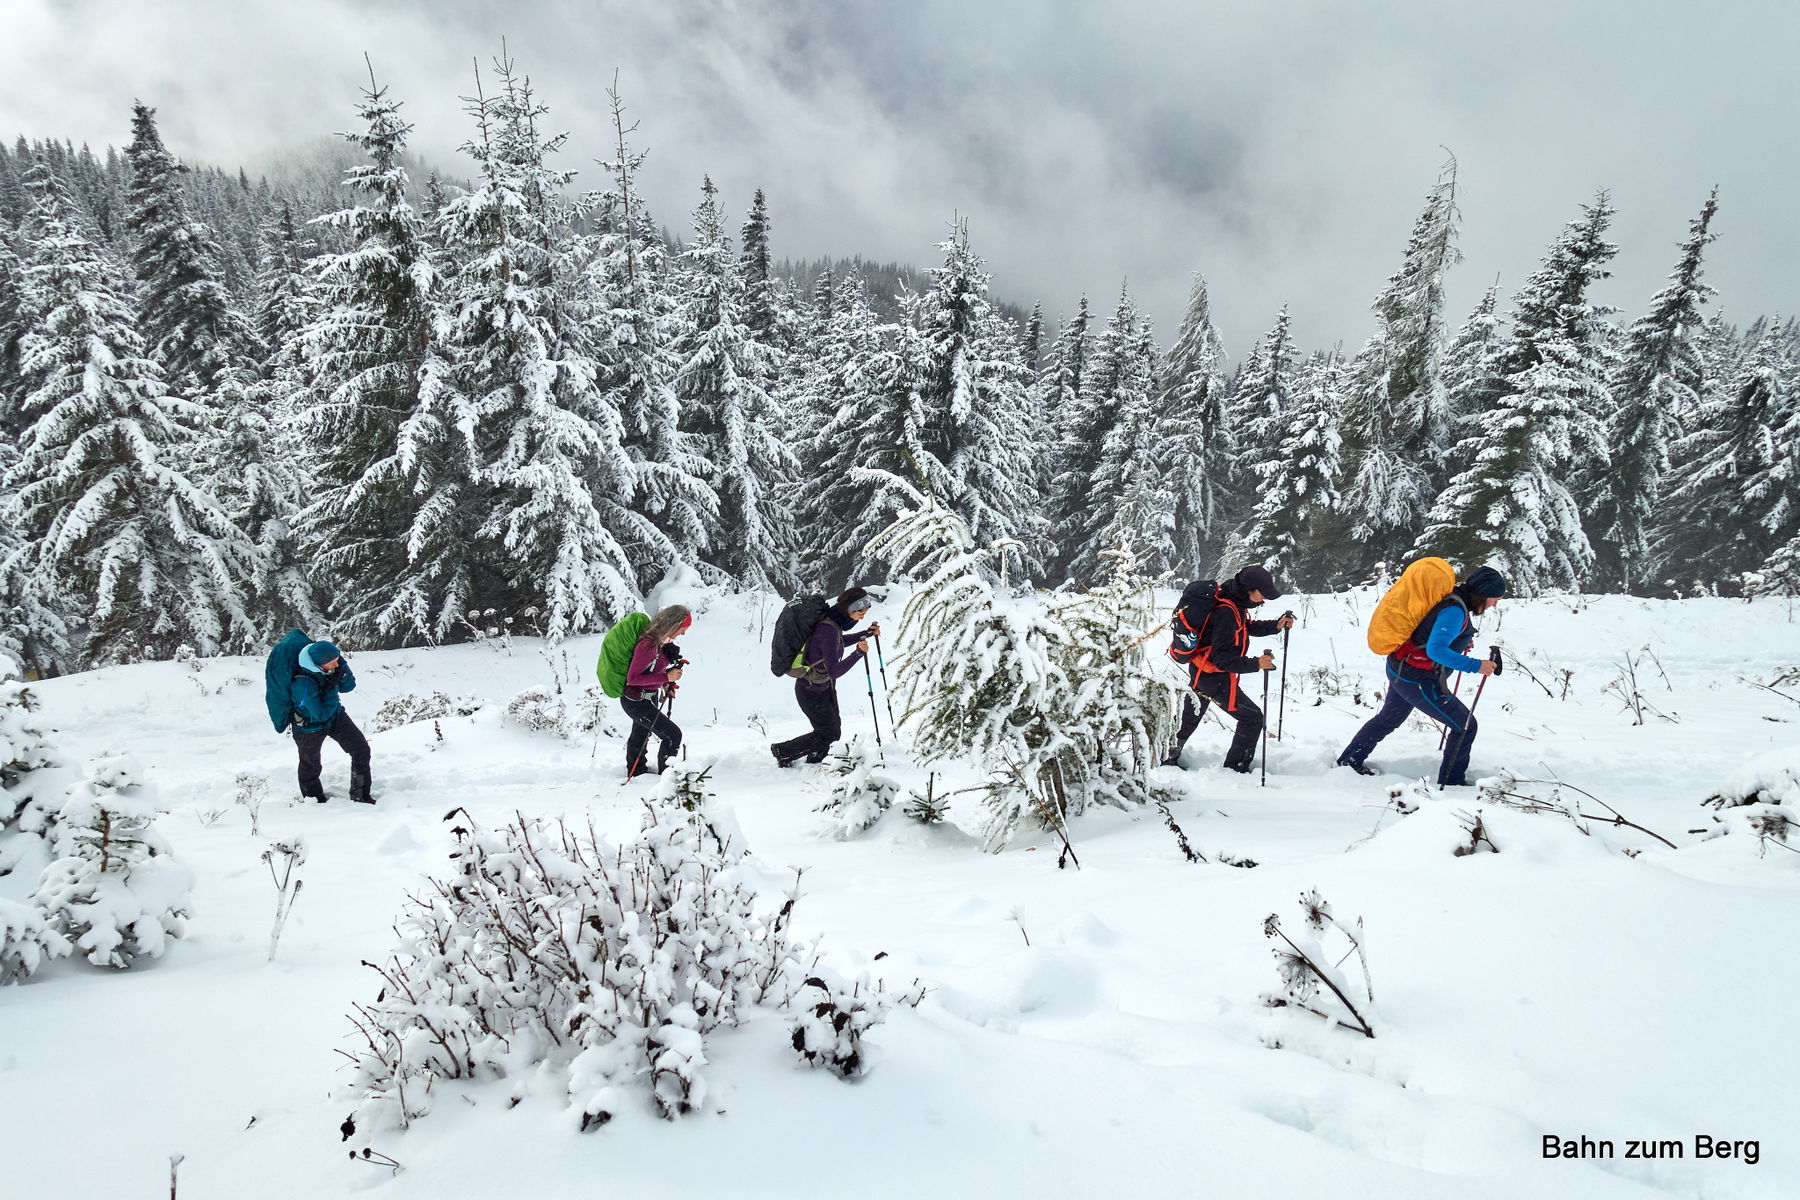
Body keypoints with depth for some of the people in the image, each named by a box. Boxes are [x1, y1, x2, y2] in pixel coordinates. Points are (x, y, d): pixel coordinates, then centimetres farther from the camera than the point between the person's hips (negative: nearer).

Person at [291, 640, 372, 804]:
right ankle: (316, 802, 40)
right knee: (310, 766, 16)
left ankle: (360, 795, 15)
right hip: (310, 727, -6)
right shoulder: (303, 683, -38)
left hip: (335, 715, 6)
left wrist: (342, 669, -26)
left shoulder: (331, 666, -20)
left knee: (362, 750, 1)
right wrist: (331, 689, -34)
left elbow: (349, 687, -8)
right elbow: (321, 714, -31)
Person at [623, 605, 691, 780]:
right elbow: (632, 678, -29)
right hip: (636, 701, -9)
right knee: (673, 734, -7)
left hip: (649, 697, 9)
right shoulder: (648, 645, -33)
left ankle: (636, 772, 48)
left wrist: (665, 683, 0)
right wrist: (666, 677, -28)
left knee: (640, 736, 27)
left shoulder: (661, 640, -5)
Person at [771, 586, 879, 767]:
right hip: (812, 692, -9)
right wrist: (858, 654, -40)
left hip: (826, 687, 9)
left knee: (833, 727, 16)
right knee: (830, 734, 5)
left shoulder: (833, 621, -6)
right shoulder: (828, 630, -33)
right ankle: (782, 751, 20)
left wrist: (866, 634, 10)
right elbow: (834, 671, -32)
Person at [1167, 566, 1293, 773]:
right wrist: (1255, 664, -39)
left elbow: (1246, 627, 18)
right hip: (1215, 678, -10)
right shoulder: (1225, 612, -30)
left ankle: (1167, 758, 39)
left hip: (1199, 671, 10)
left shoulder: (1235, 602, 0)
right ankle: (1237, 767, 13)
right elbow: (1221, 658, -31)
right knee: (1252, 717, 3)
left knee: (1190, 718, 24)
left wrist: (1276, 625, 4)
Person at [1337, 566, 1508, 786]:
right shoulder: (1456, 611, -23)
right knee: (1465, 725, 1)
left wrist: (1459, 642, 9)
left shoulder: (1453, 598, 5)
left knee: (1388, 719, 29)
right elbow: (1435, 650, -31)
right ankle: (1451, 781, 12)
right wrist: (1475, 666, -30)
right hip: (1418, 682, -10)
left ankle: (1349, 760, 42)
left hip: (1399, 670, 10)